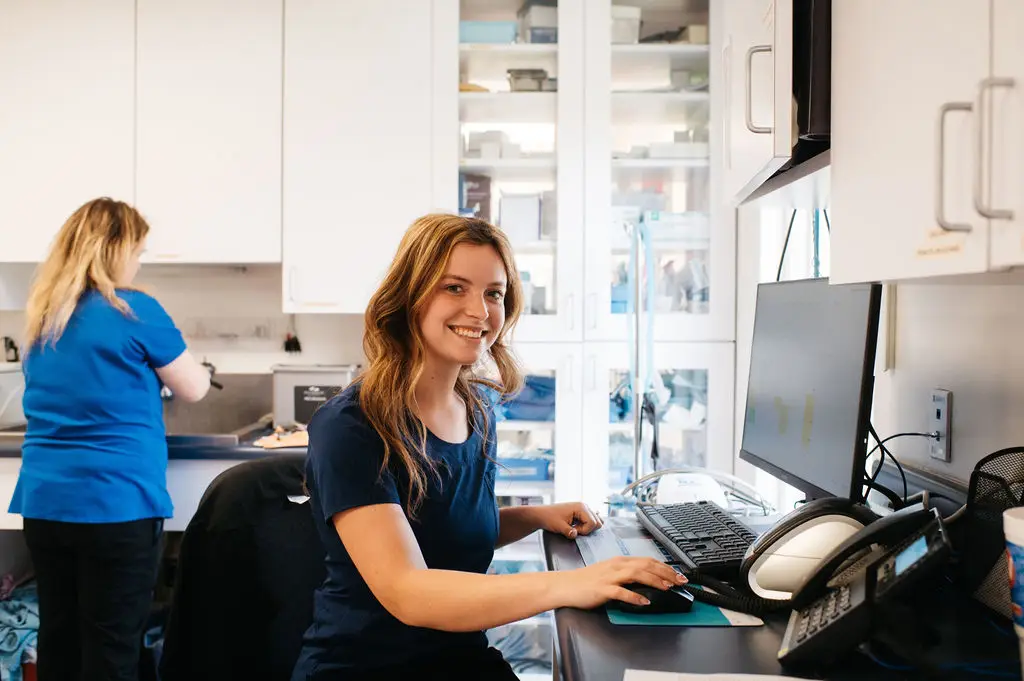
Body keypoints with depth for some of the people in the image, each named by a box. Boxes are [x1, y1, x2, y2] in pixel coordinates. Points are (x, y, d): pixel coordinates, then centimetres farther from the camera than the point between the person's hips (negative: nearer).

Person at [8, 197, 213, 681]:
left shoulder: (41, 316, 9)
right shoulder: (135, 311, -10)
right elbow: (194, 389, 1)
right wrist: (195, 367, 21)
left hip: (43, 504, 6)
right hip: (115, 506, -6)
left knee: (57, 642, 14)